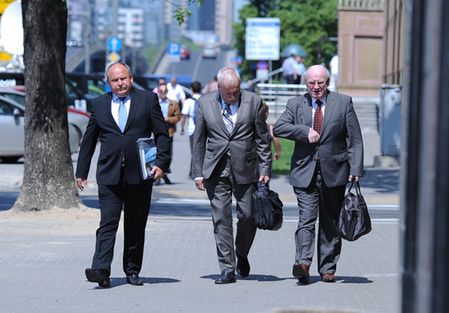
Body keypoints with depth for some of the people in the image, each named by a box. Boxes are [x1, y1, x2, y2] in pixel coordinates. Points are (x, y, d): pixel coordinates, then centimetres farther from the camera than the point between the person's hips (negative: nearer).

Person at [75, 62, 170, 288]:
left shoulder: (148, 100, 6)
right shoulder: (99, 104, 10)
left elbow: (162, 134, 5)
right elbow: (88, 140, 15)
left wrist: (161, 163, -6)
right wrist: (81, 172, 13)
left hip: (140, 174, 0)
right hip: (109, 175, 0)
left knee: (136, 225, 7)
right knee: (107, 223, -11)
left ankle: (132, 271, 17)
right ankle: (101, 271, -20)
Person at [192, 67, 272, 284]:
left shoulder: (253, 102, 0)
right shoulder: (205, 103, 3)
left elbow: (262, 139, 3)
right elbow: (199, 140, 7)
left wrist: (265, 169, -2)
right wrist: (198, 172, 3)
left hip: (245, 169, 0)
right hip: (216, 171, 0)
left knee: (248, 216, 2)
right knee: (221, 218, -2)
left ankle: (242, 256, 29)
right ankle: (227, 269, 1)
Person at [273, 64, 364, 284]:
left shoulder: (343, 103, 3)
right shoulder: (296, 104, 7)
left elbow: (355, 140, 2)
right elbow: (278, 128, -6)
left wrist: (355, 170, -6)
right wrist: (305, 131, -18)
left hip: (334, 173, 0)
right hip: (305, 173, 0)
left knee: (330, 223, 7)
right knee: (306, 219, -13)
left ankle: (327, 269, 14)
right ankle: (303, 264, -24)